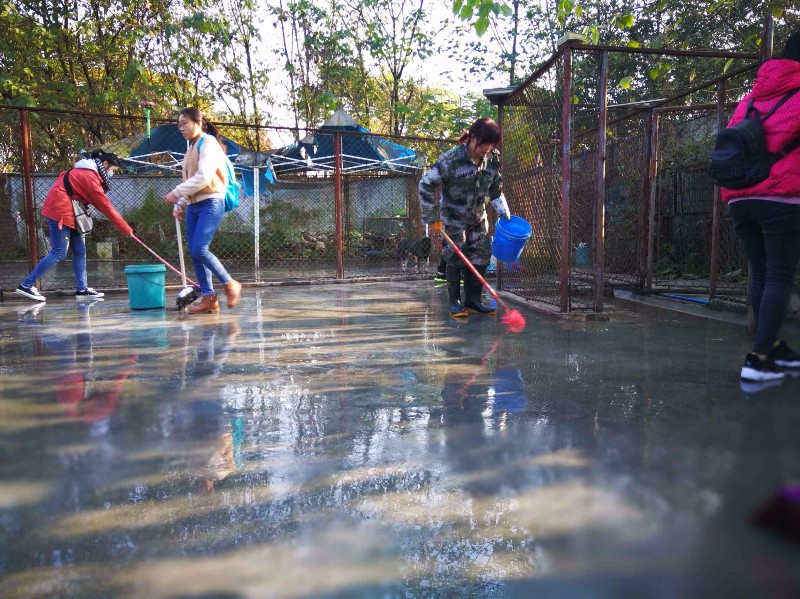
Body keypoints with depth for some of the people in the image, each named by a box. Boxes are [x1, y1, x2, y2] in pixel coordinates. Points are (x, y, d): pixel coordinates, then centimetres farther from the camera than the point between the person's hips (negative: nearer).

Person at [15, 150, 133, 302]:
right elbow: (105, 206, -17)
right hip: (60, 211, -10)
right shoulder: (90, 176, -15)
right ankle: (26, 285, -5)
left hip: (67, 213, 10)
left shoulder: (86, 172, 15)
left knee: (79, 250, 6)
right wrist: (125, 229, -15)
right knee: (59, 253, -10)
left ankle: (82, 289, 7)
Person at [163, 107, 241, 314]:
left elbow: (204, 176, -18)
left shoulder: (209, 143, -4)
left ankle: (230, 284, -1)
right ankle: (208, 298, 6)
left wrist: (177, 192, -16)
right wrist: (179, 204, 9)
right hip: (194, 206, 9)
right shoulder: (191, 148, 22)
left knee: (199, 250, -18)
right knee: (194, 252, 2)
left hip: (210, 204, -9)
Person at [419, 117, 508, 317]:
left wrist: (504, 212, 4)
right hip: (453, 217, -6)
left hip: (478, 217, 6)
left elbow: (496, 189, 11)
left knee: (481, 255, 3)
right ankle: (455, 301, 5)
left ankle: (472, 299, 14)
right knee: (455, 258, -6)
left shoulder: (493, 159, -6)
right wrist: (432, 217, -19)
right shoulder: (452, 159, -23)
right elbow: (426, 184, -19)